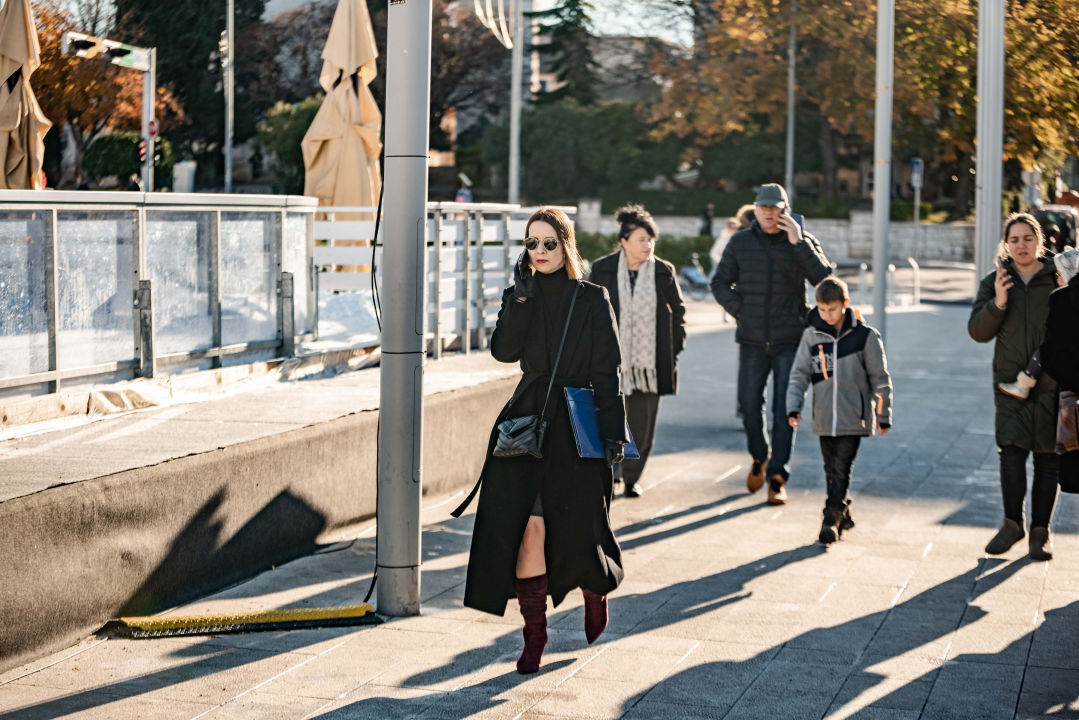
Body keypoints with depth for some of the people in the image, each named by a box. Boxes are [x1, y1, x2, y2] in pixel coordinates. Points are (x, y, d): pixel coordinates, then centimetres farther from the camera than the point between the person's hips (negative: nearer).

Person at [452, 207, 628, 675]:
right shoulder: (521, 296, 8)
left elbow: (607, 372, -2)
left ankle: (597, 587, 33)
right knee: (528, 525, -10)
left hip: (577, 426, -2)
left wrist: (614, 431, -7)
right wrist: (522, 297, -15)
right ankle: (534, 632, -1)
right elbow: (503, 351, -9)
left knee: (575, 527, -2)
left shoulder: (592, 301, 0)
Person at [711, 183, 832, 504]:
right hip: (752, 341, 2)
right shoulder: (740, 242, 5)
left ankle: (778, 478, 0)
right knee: (749, 405, 4)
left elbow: (825, 280, -12)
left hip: (790, 341, -2)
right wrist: (738, 310, -4)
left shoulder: (803, 242, 1)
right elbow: (720, 283, 12)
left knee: (785, 410, -5)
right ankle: (759, 458, 31)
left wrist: (797, 243, -18)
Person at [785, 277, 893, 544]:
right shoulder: (812, 336, 2)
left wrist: (883, 416, 4)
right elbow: (799, 374, 5)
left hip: (853, 418, -3)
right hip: (824, 418, 3)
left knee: (842, 469, -9)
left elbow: (880, 378, 2)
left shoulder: (865, 336, -5)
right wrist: (793, 407, -7)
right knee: (831, 469, 11)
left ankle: (832, 518, -9)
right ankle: (843, 514, 26)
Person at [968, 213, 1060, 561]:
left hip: (1052, 385, -1)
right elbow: (978, 331, 0)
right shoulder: (994, 282, 7)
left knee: (1047, 459, 3)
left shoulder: (1060, 279, 2)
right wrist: (997, 302, -15)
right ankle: (1012, 523, 10)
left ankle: (1040, 531, 14)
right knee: (1011, 453, -9)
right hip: (1010, 382, 1)